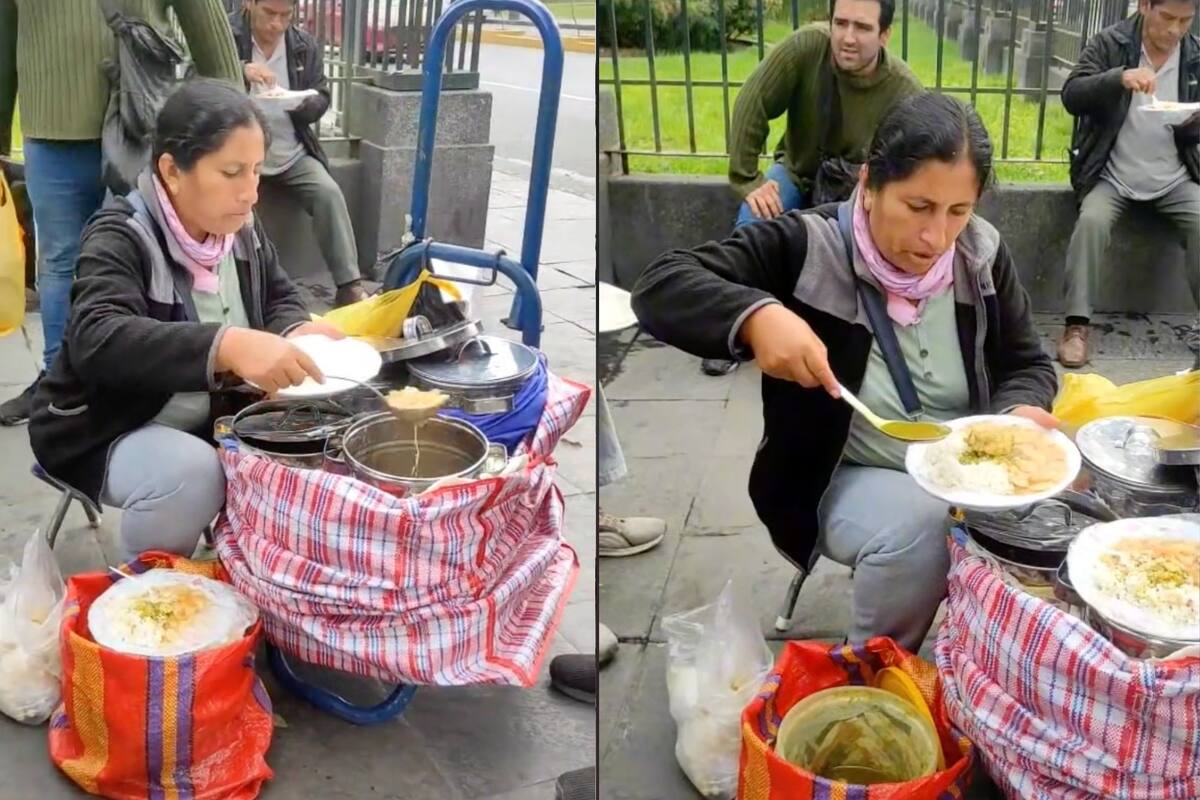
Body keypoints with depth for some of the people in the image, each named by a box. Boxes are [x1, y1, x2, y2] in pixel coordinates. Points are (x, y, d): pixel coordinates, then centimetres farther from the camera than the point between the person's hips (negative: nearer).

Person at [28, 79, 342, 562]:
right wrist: (228, 346, -55)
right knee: (190, 474, -34)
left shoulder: (239, 226, -2)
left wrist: (298, 332, -16)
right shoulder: (119, 237, -23)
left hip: (211, 419, 7)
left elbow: (278, 299, 11)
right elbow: (98, 339, -40)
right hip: (105, 433, -7)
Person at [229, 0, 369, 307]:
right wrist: (239, 73, -30)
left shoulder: (305, 45, 5)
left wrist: (304, 104, -17)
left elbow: (321, 98, 8)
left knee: (329, 193, -20)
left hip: (292, 153, 3)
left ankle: (349, 286, -16)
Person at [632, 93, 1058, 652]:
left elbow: (1027, 366, 7)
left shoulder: (982, 254, -3)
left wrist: (1022, 414, -17)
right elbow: (660, 288, -23)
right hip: (850, 478, -4)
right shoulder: (806, 247, -17)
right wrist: (757, 315, -42)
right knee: (917, 524, -34)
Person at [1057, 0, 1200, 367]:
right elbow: (1071, 96, -17)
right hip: (1113, 175, -2)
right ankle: (1076, 324, -22)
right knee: (1091, 221, -29)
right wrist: (1119, 78, -34)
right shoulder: (1109, 43, -6)